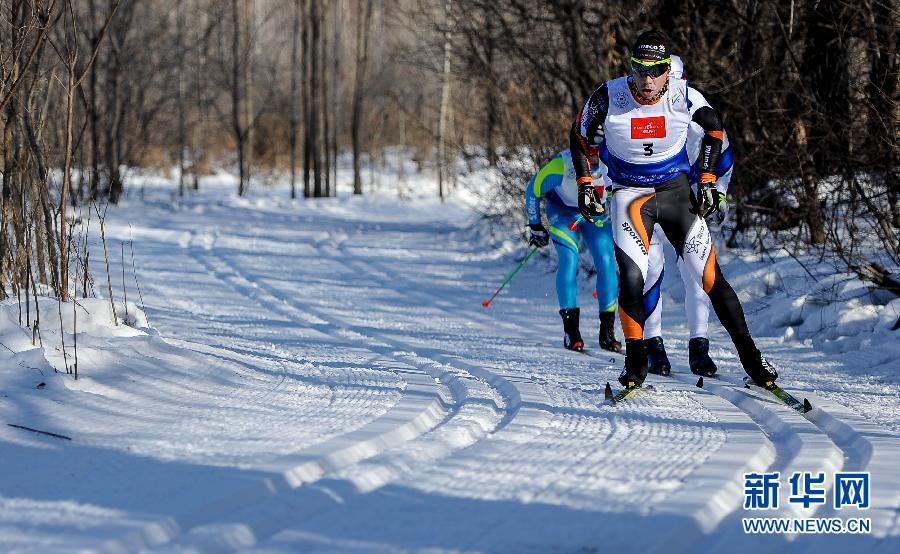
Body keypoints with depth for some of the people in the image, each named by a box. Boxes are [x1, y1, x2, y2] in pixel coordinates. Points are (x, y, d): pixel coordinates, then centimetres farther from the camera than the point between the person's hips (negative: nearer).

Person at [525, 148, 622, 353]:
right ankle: (570, 329, -17)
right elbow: (533, 190, -15)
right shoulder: (561, 166, -35)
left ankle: (607, 333, -5)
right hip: (563, 211, -2)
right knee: (569, 259, -21)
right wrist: (535, 226, -7)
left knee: (606, 262, -13)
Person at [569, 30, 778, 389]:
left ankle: (751, 359, 7)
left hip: (676, 191, 1)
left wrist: (707, 181, 3)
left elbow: (714, 128, 7)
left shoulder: (684, 97, -15)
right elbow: (579, 138, 3)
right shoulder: (608, 97, -17)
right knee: (631, 277, -19)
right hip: (630, 194, -1)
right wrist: (585, 185, -2)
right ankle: (635, 365, -4)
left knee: (710, 277, -4)